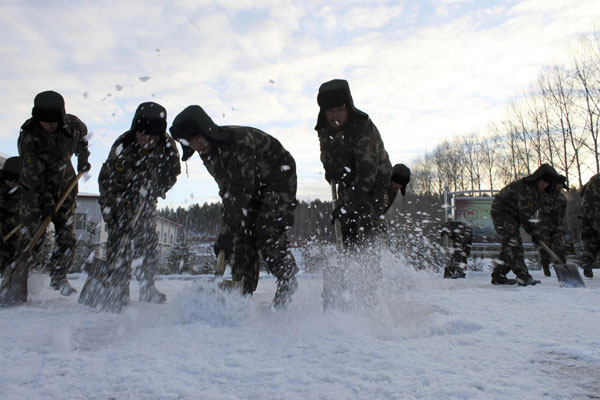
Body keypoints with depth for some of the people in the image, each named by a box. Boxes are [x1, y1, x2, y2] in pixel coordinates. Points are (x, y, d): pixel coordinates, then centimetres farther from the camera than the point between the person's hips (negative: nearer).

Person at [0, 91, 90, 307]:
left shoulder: (73, 124, -13)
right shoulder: (27, 137, -23)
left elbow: (83, 135, 14)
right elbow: (34, 175, -21)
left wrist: (82, 156, 8)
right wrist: (46, 202, -23)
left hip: (65, 185, 3)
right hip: (36, 189, -3)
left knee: (66, 236, 1)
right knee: (31, 239, -11)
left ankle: (58, 276, 22)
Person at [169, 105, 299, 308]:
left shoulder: (240, 142, -35)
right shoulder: (207, 151, -8)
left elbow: (241, 193, -38)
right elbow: (227, 189, 4)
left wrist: (226, 234, -39)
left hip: (278, 177, -7)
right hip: (252, 185, 8)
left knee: (267, 231, -18)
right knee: (243, 233, -1)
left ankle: (287, 279, 3)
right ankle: (244, 290, 7)